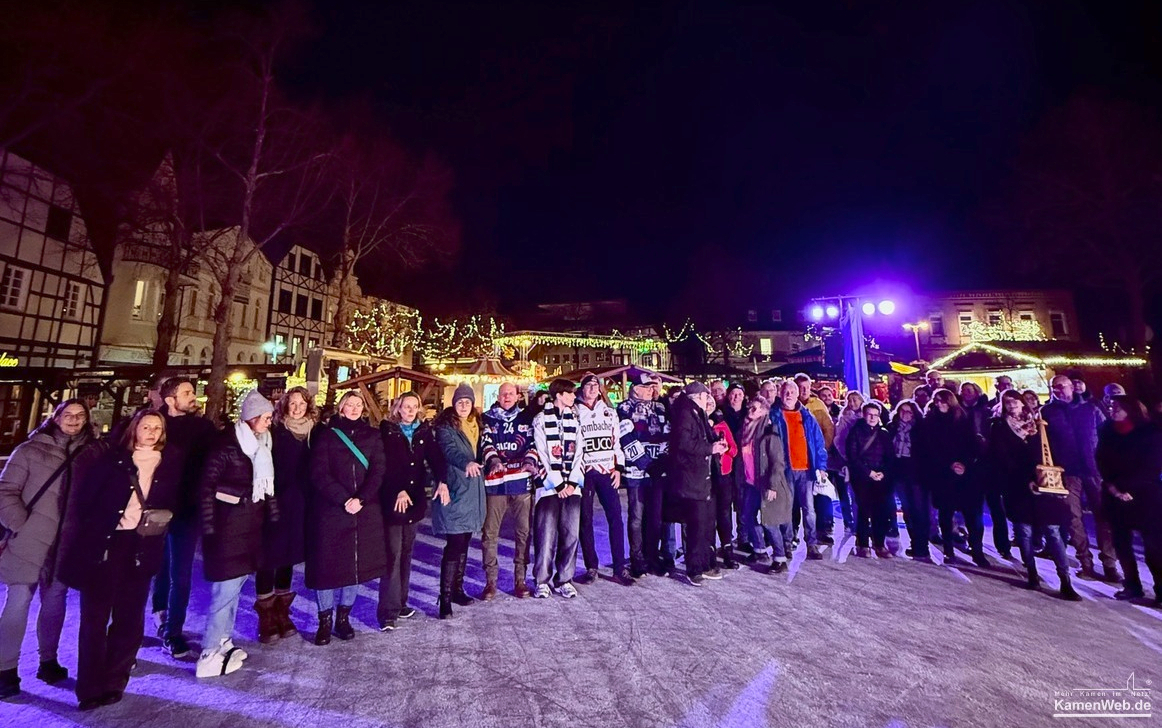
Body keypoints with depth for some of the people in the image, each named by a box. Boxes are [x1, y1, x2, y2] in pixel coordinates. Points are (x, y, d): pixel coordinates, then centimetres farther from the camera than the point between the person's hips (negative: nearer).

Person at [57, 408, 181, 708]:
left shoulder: (170, 464, 4)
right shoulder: (111, 458, -1)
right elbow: (82, 498, -1)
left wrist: (162, 517, -1)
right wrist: (81, 537, -5)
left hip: (141, 547, 2)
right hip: (101, 544, -1)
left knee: (129, 618, 8)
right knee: (95, 617, 6)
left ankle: (113, 683, 22)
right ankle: (90, 687, 20)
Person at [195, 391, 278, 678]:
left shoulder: (261, 445, 8)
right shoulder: (226, 444, -14)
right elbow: (207, 487, -13)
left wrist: (273, 514, 11)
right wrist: (209, 527, -14)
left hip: (251, 525, 7)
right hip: (228, 525, -7)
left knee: (235, 585, 16)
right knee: (226, 589, -2)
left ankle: (223, 642, 28)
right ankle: (209, 656, 9)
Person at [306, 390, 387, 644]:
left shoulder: (372, 436, 7)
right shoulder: (327, 435, 3)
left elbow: (378, 471, -1)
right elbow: (319, 473, -5)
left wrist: (360, 499, -14)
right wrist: (344, 500, -15)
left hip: (365, 511, 2)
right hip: (330, 510, -1)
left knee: (356, 563, 8)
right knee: (328, 563, 3)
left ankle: (343, 617, 25)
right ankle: (325, 620, 22)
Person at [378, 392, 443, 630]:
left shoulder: (424, 431, 7)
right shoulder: (387, 431, -4)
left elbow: (435, 456, -4)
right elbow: (386, 465, -12)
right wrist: (399, 491, -21)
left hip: (415, 500, 4)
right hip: (392, 500, -4)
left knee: (406, 554, 14)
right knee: (393, 555, -4)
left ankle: (400, 603, 26)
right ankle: (388, 611, 4)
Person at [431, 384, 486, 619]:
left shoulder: (476, 425, 12)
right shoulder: (445, 426, -10)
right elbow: (449, 450, -27)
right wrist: (467, 463, -43)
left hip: (472, 490, 7)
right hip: (454, 491, -7)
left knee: (464, 544, 15)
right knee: (455, 545, -7)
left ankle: (457, 589, 29)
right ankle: (445, 598, 5)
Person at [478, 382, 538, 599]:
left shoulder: (526, 418, 12)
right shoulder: (486, 419, 10)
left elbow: (533, 443, 5)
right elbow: (485, 443, -3)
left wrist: (530, 460, -15)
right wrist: (492, 460, -22)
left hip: (522, 481, 1)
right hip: (495, 481, -1)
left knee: (524, 532, 6)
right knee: (490, 533, 2)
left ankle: (520, 580, 20)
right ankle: (490, 581, 16)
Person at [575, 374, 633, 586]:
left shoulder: (610, 412, 12)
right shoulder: (574, 413, 3)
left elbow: (617, 440, 12)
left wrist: (618, 467, 4)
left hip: (607, 471, 2)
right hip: (584, 472, -2)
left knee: (616, 518, -1)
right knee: (585, 520, 4)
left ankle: (620, 568, 9)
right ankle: (591, 567, 17)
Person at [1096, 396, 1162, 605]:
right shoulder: (1107, 432, 6)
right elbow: (1102, 462, 6)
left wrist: (1126, 487, -12)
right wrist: (1112, 486, -8)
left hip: (1145, 495, -3)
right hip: (1116, 497, 3)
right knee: (1121, 542, 6)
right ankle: (1133, 586, 16)